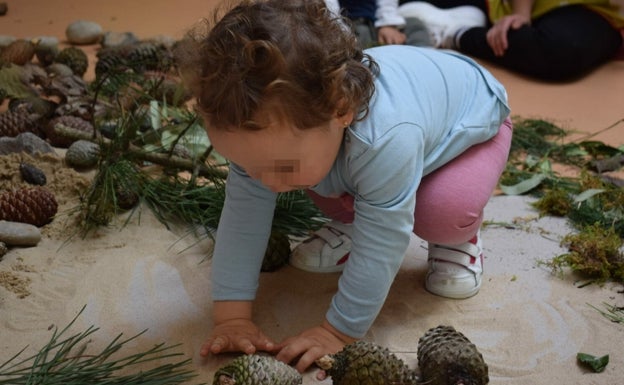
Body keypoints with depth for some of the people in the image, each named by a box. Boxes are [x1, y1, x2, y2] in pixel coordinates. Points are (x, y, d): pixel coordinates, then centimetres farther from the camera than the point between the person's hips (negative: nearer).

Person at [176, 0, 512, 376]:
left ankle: (456, 238, 3)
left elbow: (378, 251, -41)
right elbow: (243, 216, -27)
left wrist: (338, 332, -35)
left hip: (473, 117, -5)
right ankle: (354, 224, 15)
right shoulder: (270, 128, -31)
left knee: (446, 211, -30)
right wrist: (231, 317, -30)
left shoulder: (386, 140, -50)